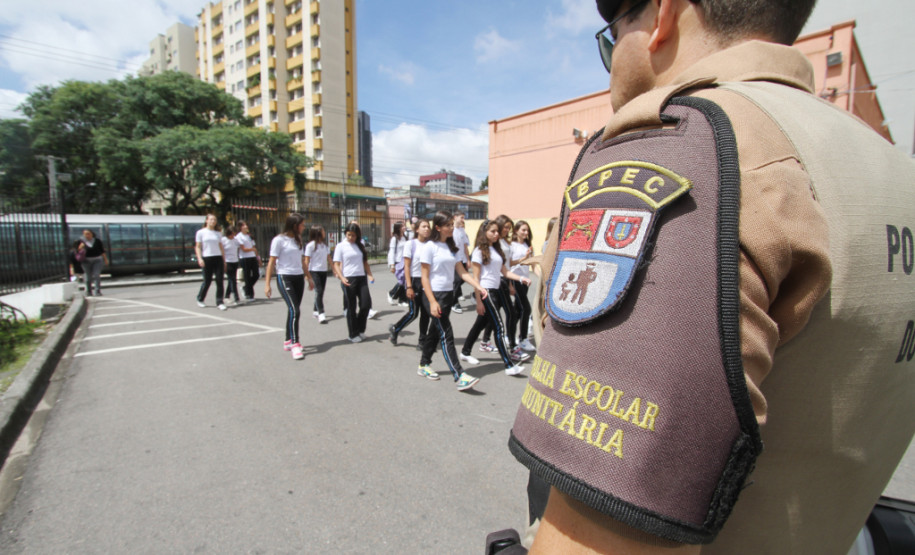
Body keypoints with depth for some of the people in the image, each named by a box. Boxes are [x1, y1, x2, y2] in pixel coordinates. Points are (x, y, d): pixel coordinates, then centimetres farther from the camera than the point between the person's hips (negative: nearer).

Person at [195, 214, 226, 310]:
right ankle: (200, 299, 26)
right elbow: (197, 247, 2)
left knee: (219, 281, -3)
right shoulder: (201, 232, 4)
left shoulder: (218, 233, 14)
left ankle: (220, 302, 1)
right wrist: (199, 258, -10)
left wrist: (224, 260, 10)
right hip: (207, 258, -3)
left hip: (218, 258, 3)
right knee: (207, 281, 3)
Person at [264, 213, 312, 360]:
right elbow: (272, 262, -8)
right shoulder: (279, 240, -7)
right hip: (285, 278, -7)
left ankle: (288, 341, 21)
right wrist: (267, 284, -11)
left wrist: (309, 278, 21)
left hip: (299, 278, 7)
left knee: (294, 311, 9)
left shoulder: (298, 239, 14)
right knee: (294, 310, -16)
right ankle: (295, 344, -11)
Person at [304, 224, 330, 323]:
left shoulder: (324, 244, 13)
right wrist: (307, 275, -12)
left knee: (320, 292, 10)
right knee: (319, 291, -15)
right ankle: (321, 314, -20)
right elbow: (307, 261, -7)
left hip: (324, 271, 6)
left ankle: (316, 311, 24)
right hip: (314, 271, -6)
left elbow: (329, 258, 17)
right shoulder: (311, 245, -6)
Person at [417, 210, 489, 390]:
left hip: (448, 294, 7)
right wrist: (432, 302, -18)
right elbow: (424, 277, -11)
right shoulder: (430, 247, -10)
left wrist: (478, 287, -5)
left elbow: (462, 271, 7)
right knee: (446, 335, -9)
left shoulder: (451, 247, 10)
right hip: (434, 294, -7)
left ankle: (424, 365, 32)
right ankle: (459, 377, -9)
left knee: (436, 330, 15)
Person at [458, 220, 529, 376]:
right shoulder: (479, 251, -8)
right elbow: (476, 278, -10)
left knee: (481, 323, 17)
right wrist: (478, 301, -14)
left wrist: (521, 278, -2)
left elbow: (504, 271, 13)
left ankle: (465, 352, 33)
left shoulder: (496, 250, 14)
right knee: (499, 327, -9)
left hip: (494, 291, 8)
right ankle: (509, 365, -5)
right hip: (485, 291, -8)